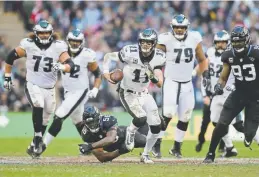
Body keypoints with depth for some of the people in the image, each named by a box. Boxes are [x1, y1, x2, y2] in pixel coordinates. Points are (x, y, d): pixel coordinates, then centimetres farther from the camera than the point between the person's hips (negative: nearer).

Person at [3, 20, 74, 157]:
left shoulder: (58, 47, -8)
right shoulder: (28, 45, -9)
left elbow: (70, 65, -17)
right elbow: (11, 57, 4)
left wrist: (61, 66, -39)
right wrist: (7, 77, 6)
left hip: (49, 89, 3)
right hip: (32, 85, -3)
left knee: (45, 119, 12)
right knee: (38, 106, -30)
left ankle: (35, 145, 30)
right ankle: (38, 138, -22)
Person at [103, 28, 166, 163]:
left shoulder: (158, 57, -12)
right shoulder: (130, 53, -23)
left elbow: (160, 84, -13)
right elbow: (108, 56, -7)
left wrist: (154, 77, -35)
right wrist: (105, 72, -21)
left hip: (144, 94, 5)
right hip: (128, 93, -5)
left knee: (156, 126, -1)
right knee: (141, 118, -27)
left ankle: (145, 155, 22)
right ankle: (131, 132, 10)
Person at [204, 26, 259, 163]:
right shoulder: (229, 56, -4)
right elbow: (223, 77, 7)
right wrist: (219, 86, -14)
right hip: (239, 94, 3)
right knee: (222, 124, -7)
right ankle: (210, 154, 6)